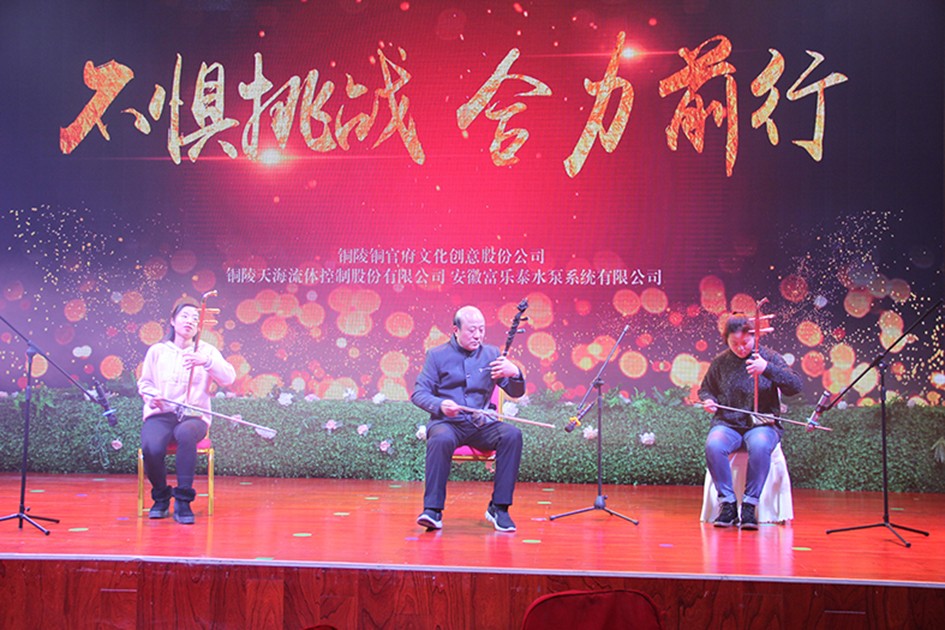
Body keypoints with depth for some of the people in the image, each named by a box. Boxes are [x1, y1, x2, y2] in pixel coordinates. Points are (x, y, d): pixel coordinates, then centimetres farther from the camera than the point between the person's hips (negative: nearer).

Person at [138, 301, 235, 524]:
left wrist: (206, 362, -22)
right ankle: (161, 497, -1)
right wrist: (151, 395, -5)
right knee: (151, 448, -32)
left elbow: (229, 378, -5)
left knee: (185, 434, -39)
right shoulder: (157, 351, 14)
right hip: (160, 415, 1)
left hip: (193, 416, -1)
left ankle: (183, 502, -25)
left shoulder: (206, 351, 9)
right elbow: (144, 382, 18)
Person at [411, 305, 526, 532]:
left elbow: (516, 392, 7)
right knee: (441, 439, -36)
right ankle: (432, 510, -29)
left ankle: (499, 507, -20)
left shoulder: (491, 354, 12)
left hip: (482, 425, 2)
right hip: (447, 422, -2)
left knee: (512, 434, -27)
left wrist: (515, 374, -17)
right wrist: (439, 405, -21)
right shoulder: (437, 355, 7)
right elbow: (418, 394, 1)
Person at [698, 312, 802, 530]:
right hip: (727, 424, 2)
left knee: (760, 446, -38)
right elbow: (705, 388, 23)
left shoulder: (769, 357, 2)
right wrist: (708, 400, -2)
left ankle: (749, 504, -22)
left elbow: (795, 386, -9)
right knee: (713, 445, -33)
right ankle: (728, 503, -17)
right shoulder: (720, 362, 8)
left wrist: (767, 368, -24)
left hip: (763, 424, -2)